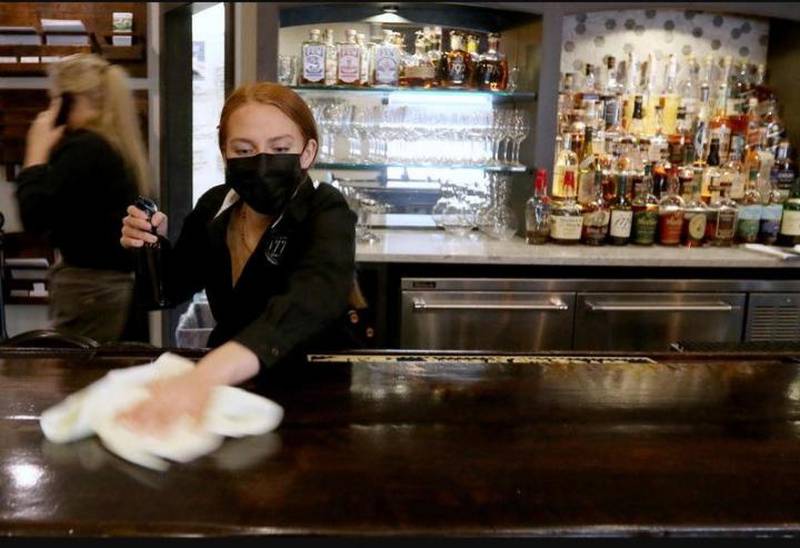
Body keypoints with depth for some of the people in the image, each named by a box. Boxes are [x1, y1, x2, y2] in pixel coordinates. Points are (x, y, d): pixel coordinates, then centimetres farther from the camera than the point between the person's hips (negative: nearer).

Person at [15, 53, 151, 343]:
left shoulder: (84, 147, -16)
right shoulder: (118, 146, 12)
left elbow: (34, 216, -18)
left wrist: (37, 152, -8)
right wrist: (51, 151, 13)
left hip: (90, 289, -9)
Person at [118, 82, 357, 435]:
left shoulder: (326, 214, -18)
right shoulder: (212, 207, -4)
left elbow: (311, 300, -40)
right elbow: (174, 290, 14)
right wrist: (152, 245, -8)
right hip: (228, 380, 4)